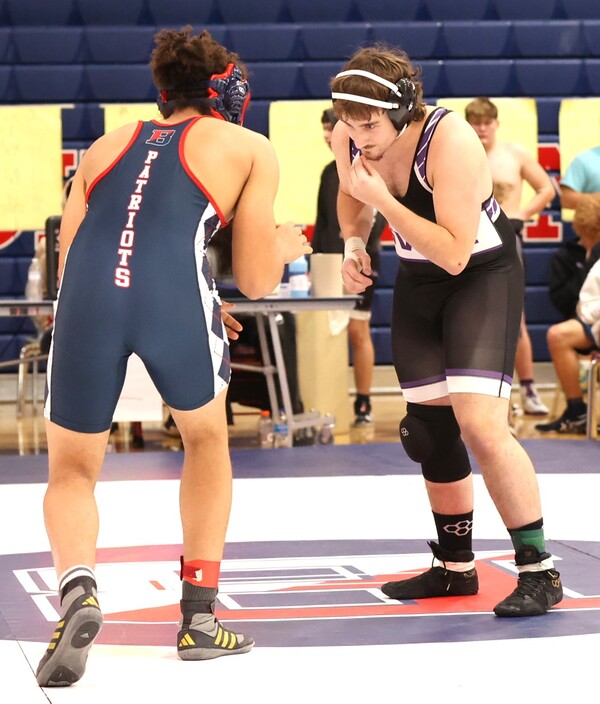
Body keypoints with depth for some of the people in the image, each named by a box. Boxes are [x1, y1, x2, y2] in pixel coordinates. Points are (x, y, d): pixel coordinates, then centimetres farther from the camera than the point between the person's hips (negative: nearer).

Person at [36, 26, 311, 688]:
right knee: (206, 439, 28)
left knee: (72, 471, 20)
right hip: (174, 291, -1)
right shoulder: (249, 149, 22)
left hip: (87, 293, 2)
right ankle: (199, 617, 26)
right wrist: (282, 246, 43)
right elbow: (256, 281, 19)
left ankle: (77, 587, -10)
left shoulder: (107, 145, 29)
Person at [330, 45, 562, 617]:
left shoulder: (449, 141, -31)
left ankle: (539, 572, -10)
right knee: (430, 427, 11)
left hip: (483, 276, -7)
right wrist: (353, 243, -6)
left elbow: (455, 254, -33)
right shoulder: (347, 139, -12)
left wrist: (383, 199, -34)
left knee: (479, 423, -20)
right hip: (417, 281, 7)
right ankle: (455, 568, 27)